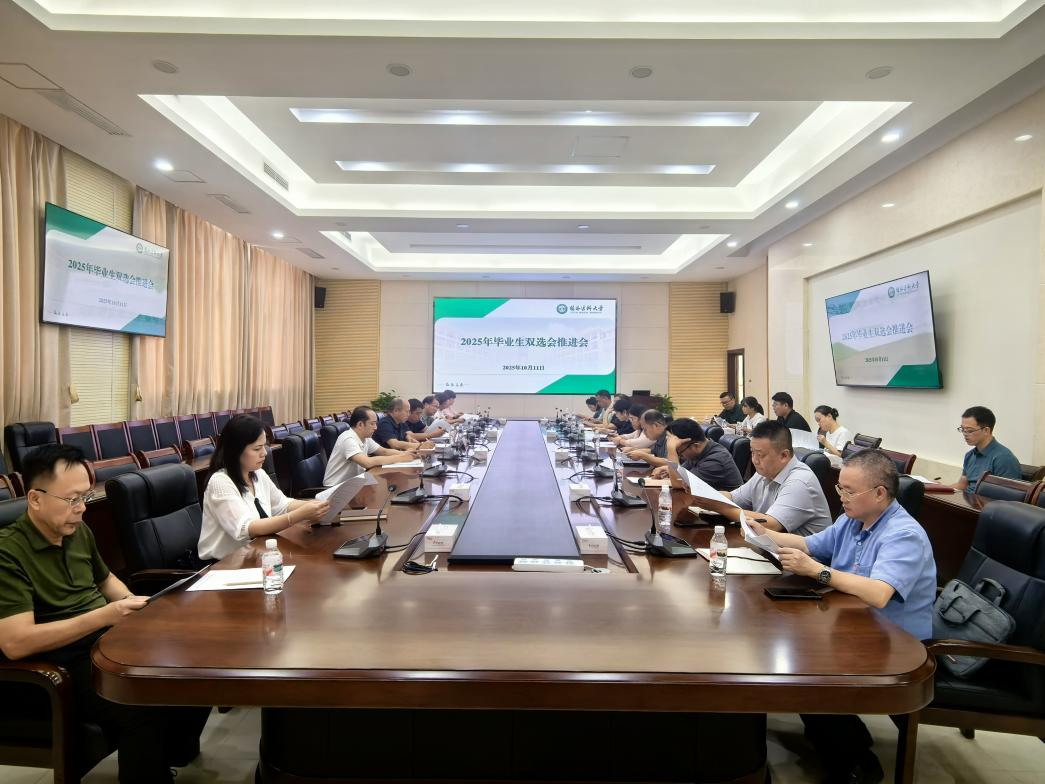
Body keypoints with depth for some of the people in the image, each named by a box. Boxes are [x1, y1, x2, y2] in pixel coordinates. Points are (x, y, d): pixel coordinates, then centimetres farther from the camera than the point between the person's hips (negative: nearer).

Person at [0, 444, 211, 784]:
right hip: (67, 663, -7)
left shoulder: (78, 530, 7)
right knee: (148, 710, -31)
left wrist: (132, 604, 4)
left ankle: (177, 750, 18)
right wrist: (104, 616, -22)